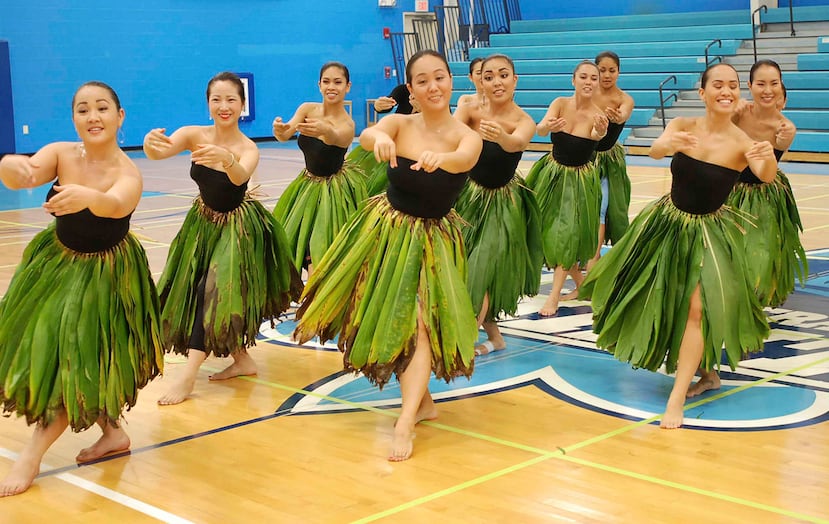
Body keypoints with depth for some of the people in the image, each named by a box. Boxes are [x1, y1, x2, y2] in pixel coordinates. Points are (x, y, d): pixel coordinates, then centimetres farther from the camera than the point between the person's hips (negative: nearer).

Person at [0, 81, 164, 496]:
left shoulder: (127, 173, -26)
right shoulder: (61, 153, -15)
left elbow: (117, 205, -49)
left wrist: (86, 196, -71)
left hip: (105, 273, -5)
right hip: (56, 261, 6)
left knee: (79, 359, -4)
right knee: (48, 351, 15)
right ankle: (112, 432, 32)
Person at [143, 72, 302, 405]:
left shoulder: (248, 149, -23)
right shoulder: (195, 135, -17)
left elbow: (240, 177, -46)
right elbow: (158, 153, -35)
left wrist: (227, 159, -69)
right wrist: (151, 143, -59)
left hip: (237, 227, -5)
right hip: (204, 223, 5)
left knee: (213, 290, -14)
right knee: (196, 288, 11)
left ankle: (189, 376, -11)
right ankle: (241, 359, 27)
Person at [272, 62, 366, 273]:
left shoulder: (347, 125, -21)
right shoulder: (307, 109, -9)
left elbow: (335, 138, -44)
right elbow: (285, 136, -24)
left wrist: (325, 130, -68)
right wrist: (279, 130, -49)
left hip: (334, 189, -5)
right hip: (308, 183, 5)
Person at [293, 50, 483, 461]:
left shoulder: (467, 137, -15)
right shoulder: (400, 124, -11)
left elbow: (464, 160, -39)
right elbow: (365, 135, -33)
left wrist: (440, 157, -62)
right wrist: (379, 138, -58)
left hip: (432, 239, -3)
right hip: (386, 228, 3)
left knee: (421, 321, -13)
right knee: (388, 317, 11)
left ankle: (406, 422, -13)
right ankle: (421, 400, 29)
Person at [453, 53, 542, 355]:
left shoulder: (524, 122, -20)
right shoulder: (471, 111, -12)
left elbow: (516, 143, -43)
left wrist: (500, 135, -66)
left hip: (502, 204, -4)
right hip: (468, 195, 4)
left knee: (482, 270, -9)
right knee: (460, 265, 11)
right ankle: (493, 336, 30)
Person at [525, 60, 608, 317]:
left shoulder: (597, 115, -17)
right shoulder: (561, 103, -12)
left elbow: (597, 135, -40)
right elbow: (540, 129, -30)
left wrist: (601, 131, -64)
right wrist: (549, 126, -54)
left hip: (580, 178, -3)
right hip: (552, 171, 3)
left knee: (567, 233, -7)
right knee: (546, 227, 10)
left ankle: (554, 295, 0)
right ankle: (578, 279, 30)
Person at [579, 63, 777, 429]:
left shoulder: (742, 142, -17)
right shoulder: (684, 126, -12)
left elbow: (766, 177, -35)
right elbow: (655, 151, -32)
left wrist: (770, 159, -59)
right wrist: (669, 144, -56)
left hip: (709, 232, -3)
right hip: (667, 223, 3)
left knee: (697, 309, -14)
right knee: (648, 296, 17)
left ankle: (677, 399, -5)